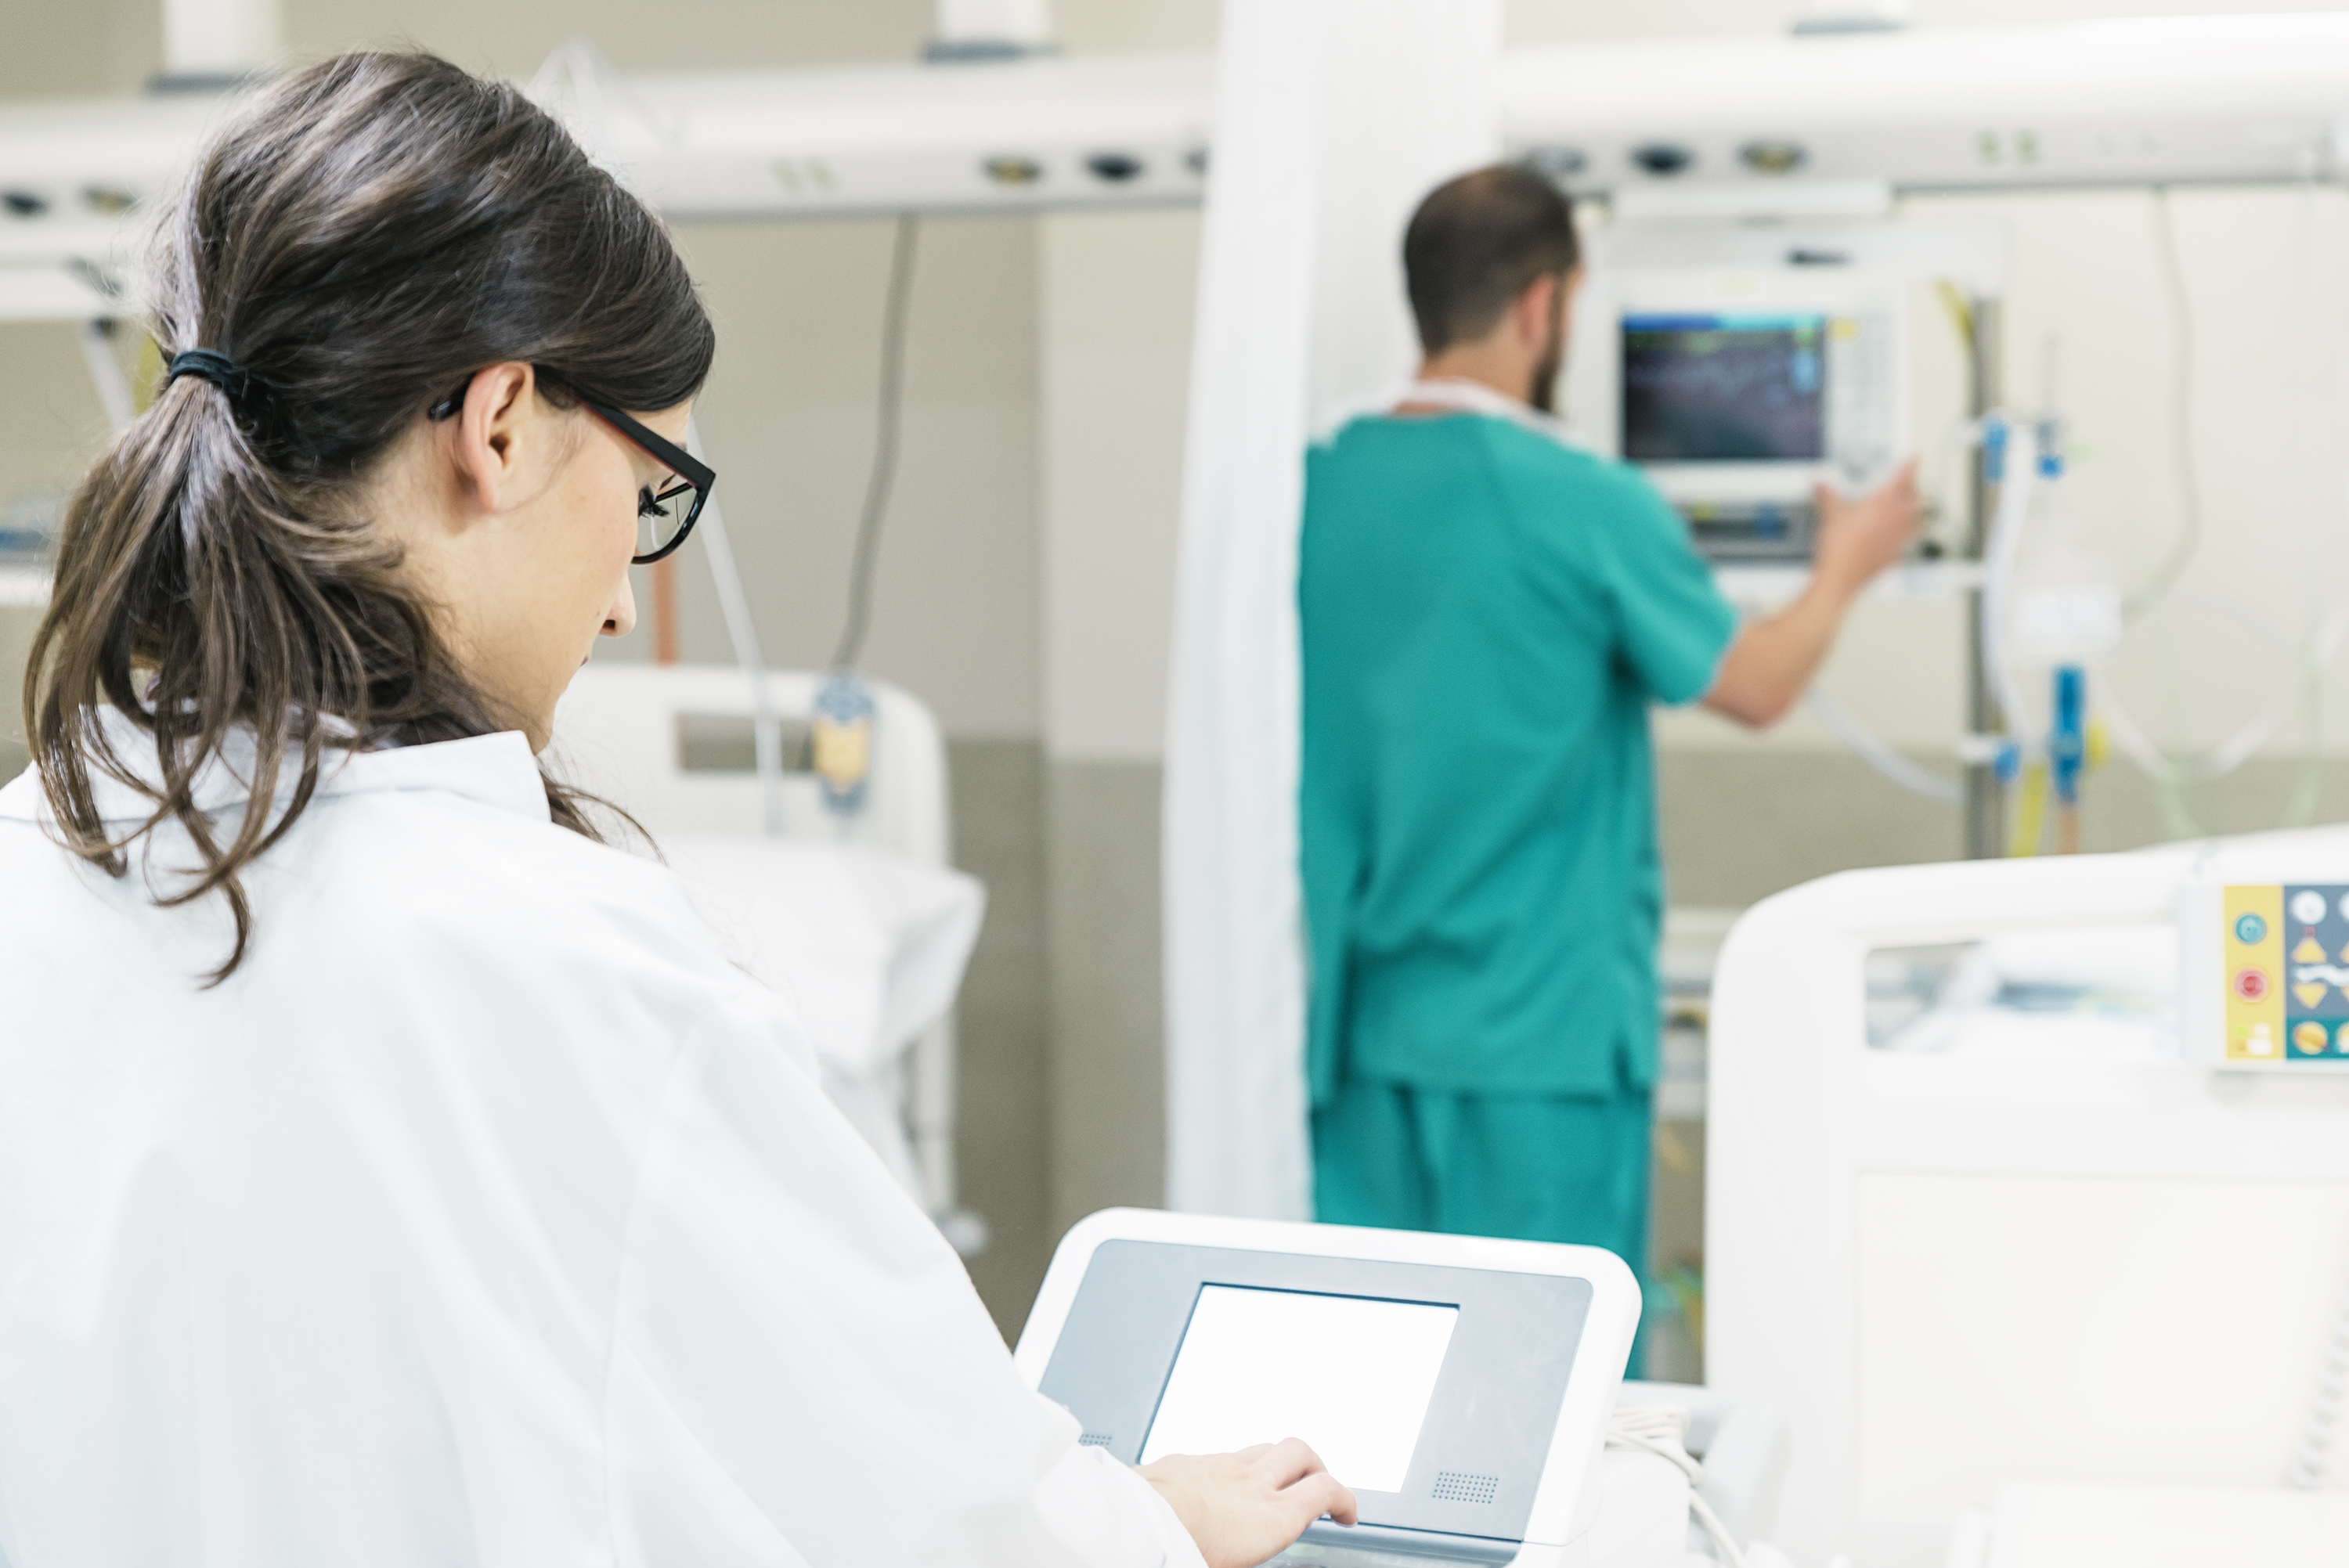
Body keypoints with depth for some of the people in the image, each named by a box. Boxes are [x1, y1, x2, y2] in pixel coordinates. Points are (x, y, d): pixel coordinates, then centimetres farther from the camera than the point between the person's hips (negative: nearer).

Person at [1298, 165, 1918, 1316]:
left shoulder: (1320, 487, 1)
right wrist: (1844, 568, 16)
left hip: (1368, 1020, 5)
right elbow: (1755, 687, -3)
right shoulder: (1589, 507, -14)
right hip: (1544, 1027, -5)